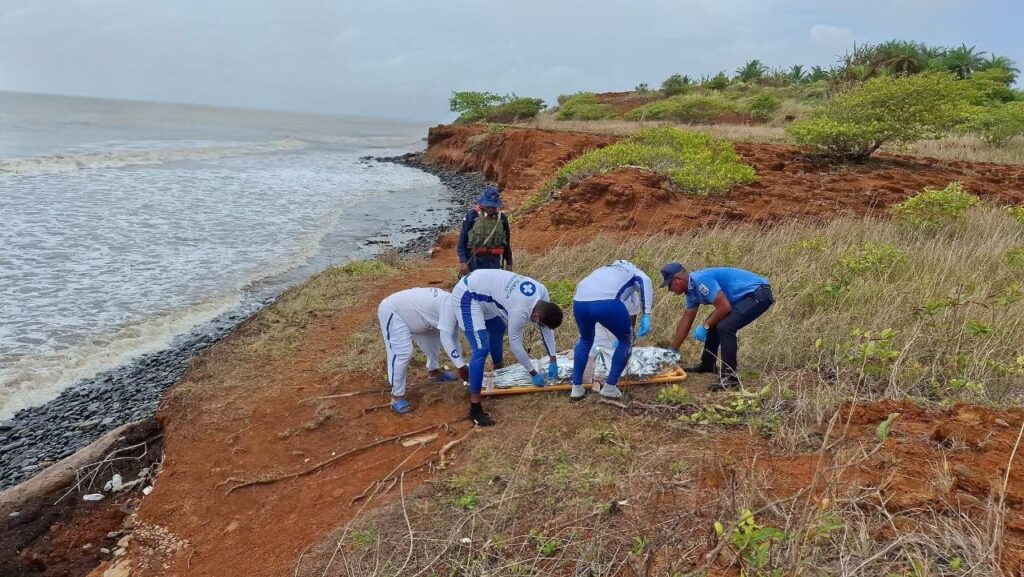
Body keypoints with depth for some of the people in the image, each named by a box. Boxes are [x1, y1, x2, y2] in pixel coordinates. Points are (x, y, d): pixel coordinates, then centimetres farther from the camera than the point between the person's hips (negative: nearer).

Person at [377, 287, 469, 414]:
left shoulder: (455, 307, 2)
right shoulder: (450, 306, -27)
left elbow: (454, 338, 10)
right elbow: (446, 339, -31)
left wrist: (462, 365, 9)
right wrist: (461, 366, -28)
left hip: (405, 310, 10)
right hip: (391, 311, -10)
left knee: (433, 337, 18)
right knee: (402, 353, -16)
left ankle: (433, 371, 37)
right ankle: (397, 397, -10)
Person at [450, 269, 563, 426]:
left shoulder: (542, 293, -7)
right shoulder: (520, 311, -31)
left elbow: (547, 328, 5)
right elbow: (516, 345, -19)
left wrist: (553, 361, 6)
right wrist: (534, 373, -8)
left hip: (480, 287, 10)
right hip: (467, 295, -10)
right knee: (481, 349, -18)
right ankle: (475, 409, -14)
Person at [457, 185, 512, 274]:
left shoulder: (502, 218, 4)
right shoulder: (472, 216, -6)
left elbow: (506, 243, 14)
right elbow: (462, 241, -4)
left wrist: (509, 262, 14)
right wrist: (462, 261, -11)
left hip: (494, 262, 2)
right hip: (475, 262, -2)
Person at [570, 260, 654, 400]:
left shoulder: (605, 270, 44)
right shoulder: (634, 272, 31)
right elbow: (645, 281, 5)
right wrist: (646, 316, -4)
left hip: (579, 302, 5)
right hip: (607, 302, -5)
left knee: (585, 339, 34)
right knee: (626, 340, 23)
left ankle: (576, 388, 34)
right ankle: (610, 388, 24)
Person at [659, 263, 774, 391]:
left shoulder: (701, 281, -22)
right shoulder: (692, 289, 9)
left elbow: (724, 307, -26)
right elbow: (686, 320, 16)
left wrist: (705, 326, -12)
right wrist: (672, 351, 20)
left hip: (759, 294, -11)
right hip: (746, 296, 11)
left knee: (725, 327, -24)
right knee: (714, 323, 17)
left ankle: (730, 377, -16)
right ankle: (707, 365, 31)